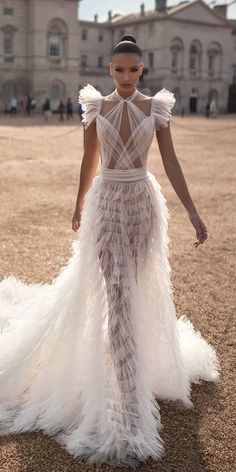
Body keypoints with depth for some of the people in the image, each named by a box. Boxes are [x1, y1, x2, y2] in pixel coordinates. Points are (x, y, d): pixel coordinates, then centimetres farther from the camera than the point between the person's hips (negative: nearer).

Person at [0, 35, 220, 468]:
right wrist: (79, 208, 17)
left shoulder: (156, 108, 1)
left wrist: (193, 214, -5)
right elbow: (89, 162, 10)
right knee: (116, 295, -8)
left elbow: (171, 163, -1)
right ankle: (130, 406, -3)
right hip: (107, 204, -1)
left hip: (144, 203, 1)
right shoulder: (96, 107, 2)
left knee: (140, 291, 13)